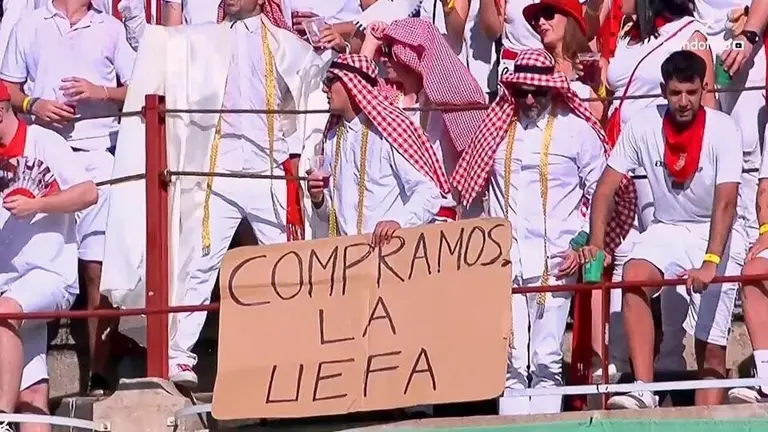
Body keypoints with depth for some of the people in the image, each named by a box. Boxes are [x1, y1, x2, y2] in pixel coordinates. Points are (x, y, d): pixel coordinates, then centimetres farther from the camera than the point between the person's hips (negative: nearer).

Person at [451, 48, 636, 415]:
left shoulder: (576, 130, 2)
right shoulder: (498, 131, 12)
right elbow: (471, 187, 20)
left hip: (554, 261, -3)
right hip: (505, 261, 3)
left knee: (546, 359, -5)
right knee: (510, 362, 0)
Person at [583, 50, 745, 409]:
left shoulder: (722, 130, -19)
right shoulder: (644, 126, -10)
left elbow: (725, 203, -28)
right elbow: (606, 187, -6)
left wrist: (710, 263, -40)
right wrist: (596, 244, -19)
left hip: (716, 234, -2)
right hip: (667, 228, 2)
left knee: (711, 346, -7)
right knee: (634, 278, -29)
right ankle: (643, 391, -35)